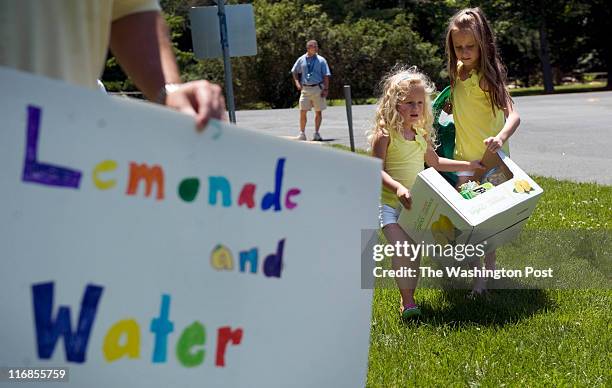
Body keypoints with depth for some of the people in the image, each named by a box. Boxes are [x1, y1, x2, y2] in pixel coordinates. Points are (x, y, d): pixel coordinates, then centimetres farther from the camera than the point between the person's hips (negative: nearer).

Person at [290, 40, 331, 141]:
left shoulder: (321, 60, 2)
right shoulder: (301, 59, 6)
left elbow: (326, 75, 0)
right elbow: (294, 71, 18)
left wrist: (326, 89, -7)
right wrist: (297, 82, 3)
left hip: (318, 88, -1)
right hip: (305, 88, 1)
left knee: (318, 112, 4)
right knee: (302, 111, -4)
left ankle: (316, 133, 13)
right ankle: (302, 134, 3)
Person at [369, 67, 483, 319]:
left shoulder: (422, 134, 9)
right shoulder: (385, 133, -11)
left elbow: (434, 162, 25)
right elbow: (377, 170, -16)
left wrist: (469, 165, 23)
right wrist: (398, 187, -33)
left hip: (416, 203, 6)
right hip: (389, 203, -6)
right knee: (401, 248, -20)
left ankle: (409, 297, 19)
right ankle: (407, 301, -11)